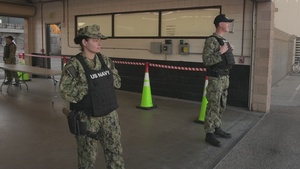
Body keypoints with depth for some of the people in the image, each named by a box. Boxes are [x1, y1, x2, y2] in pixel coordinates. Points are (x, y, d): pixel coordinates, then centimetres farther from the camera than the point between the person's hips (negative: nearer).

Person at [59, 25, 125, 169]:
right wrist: (88, 87, -18)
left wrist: (99, 85, -5)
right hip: (87, 118, -5)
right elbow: (65, 91, -22)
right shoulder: (74, 65, -15)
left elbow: (117, 81, 9)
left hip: (109, 115, 5)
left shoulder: (105, 61, 2)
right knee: (88, 155, 11)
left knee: (115, 151, 13)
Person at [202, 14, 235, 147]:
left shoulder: (224, 40, 14)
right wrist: (220, 52, -24)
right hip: (216, 78, -9)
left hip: (225, 77, 9)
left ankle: (217, 129, 27)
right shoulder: (211, 40, -14)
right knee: (213, 106, -4)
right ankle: (209, 134, 4)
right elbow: (206, 60, -21)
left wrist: (230, 50, 9)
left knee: (221, 106, 15)